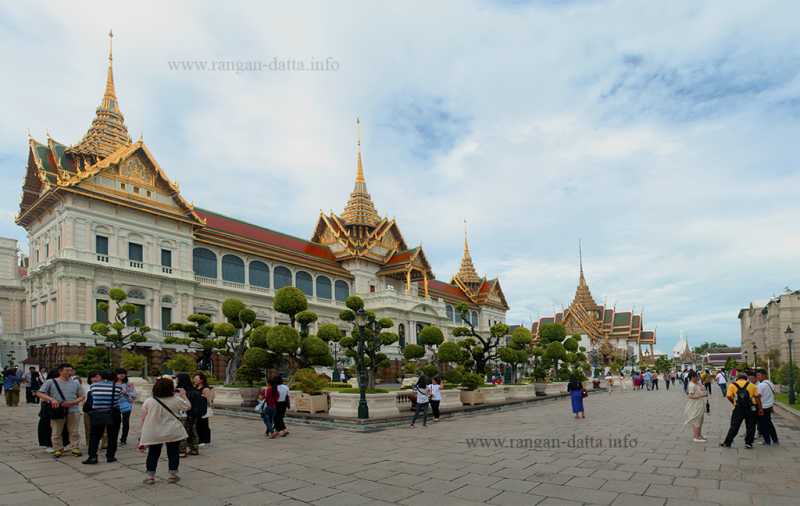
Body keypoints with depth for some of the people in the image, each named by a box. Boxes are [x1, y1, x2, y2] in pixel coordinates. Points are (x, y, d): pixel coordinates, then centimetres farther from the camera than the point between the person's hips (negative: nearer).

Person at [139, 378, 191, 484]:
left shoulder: (148, 402, -6)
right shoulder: (176, 400, -9)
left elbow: (143, 418, -1)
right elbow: (188, 407, 5)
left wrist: (142, 433, 10)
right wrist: (183, 395, 15)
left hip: (153, 434, 1)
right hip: (173, 432, -1)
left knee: (153, 454, 15)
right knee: (173, 453, 11)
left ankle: (150, 476, 16)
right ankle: (173, 475, 16)